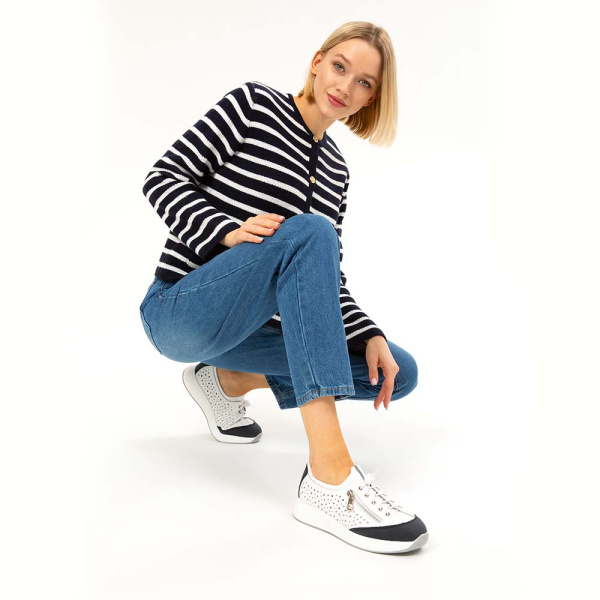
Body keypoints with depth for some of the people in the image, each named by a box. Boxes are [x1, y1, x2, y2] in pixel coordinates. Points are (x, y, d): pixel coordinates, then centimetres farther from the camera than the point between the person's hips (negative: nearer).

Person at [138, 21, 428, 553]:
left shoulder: (335, 169, 14)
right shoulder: (253, 104, -2)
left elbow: (327, 277, 11)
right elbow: (163, 178, -8)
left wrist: (371, 337, -6)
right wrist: (229, 233, -26)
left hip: (241, 327, 7)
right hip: (179, 311, -6)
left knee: (401, 372, -4)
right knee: (309, 231, -32)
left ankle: (228, 380, 12)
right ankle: (329, 476, -40)